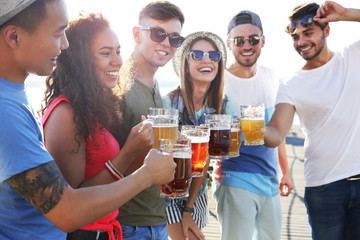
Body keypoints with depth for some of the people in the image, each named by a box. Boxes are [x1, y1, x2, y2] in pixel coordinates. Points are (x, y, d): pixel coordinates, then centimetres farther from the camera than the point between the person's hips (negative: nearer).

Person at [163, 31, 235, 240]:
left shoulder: (222, 107, -7)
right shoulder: (168, 104, -20)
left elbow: (205, 161, -5)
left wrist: (188, 209, -7)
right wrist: (182, 212, -13)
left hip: (197, 195, 4)